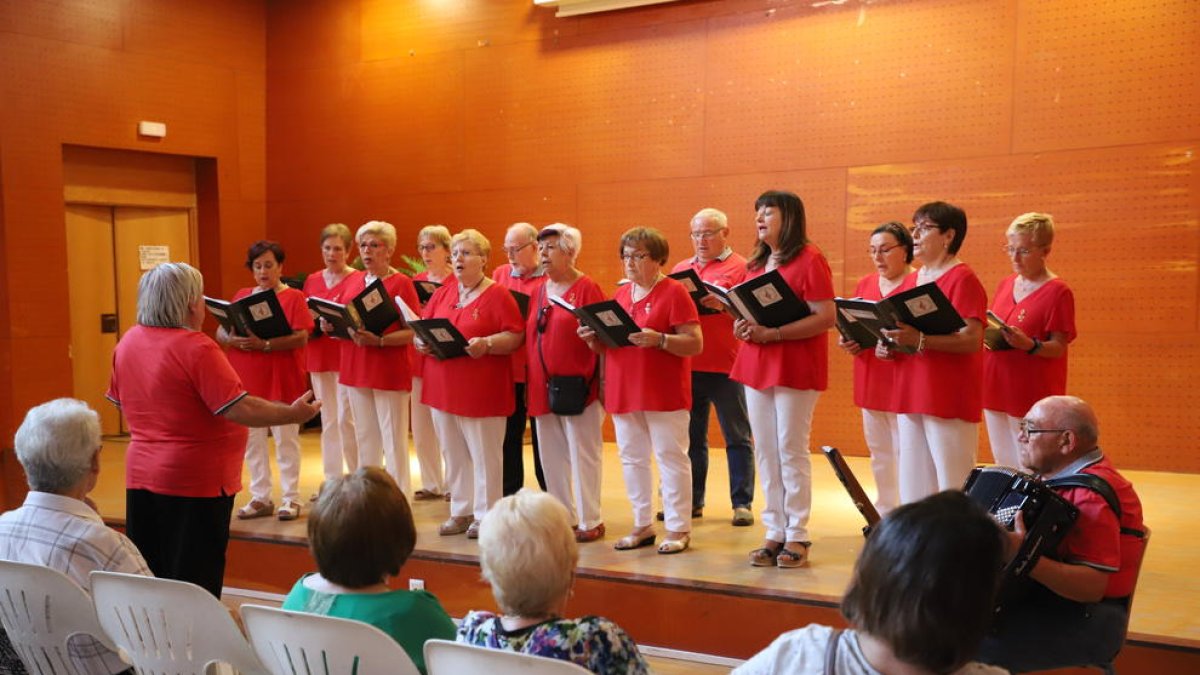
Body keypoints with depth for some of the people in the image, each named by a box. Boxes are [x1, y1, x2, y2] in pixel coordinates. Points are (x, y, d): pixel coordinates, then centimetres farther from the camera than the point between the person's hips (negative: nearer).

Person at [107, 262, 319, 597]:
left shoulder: (128, 341, 4)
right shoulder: (196, 349, -20)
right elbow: (239, 409, -25)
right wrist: (293, 413, -14)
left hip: (141, 476, 8)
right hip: (196, 482, -7)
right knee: (196, 585, 3)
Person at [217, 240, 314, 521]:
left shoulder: (293, 297, -2)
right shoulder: (241, 296, 12)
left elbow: (301, 338, -13)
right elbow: (220, 332, 8)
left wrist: (265, 345, -23)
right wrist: (235, 340, -15)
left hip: (282, 382, -4)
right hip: (247, 381, 5)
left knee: (286, 440, 1)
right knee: (252, 440, 7)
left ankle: (290, 498, 8)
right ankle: (260, 498, 17)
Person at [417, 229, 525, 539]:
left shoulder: (497, 295, -5)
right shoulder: (441, 294, 14)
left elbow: (516, 336, -11)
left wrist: (486, 344, -25)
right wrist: (422, 342, -4)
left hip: (481, 391, -6)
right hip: (443, 389, 6)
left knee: (484, 454, 1)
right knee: (453, 454, 11)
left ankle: (485, 516, 11)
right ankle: (461, 512, 22)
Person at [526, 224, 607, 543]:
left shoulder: (587, 288, -6)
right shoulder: (538, 292, 14)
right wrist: (531, 382, 12)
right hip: (543, 386, 7)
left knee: (583, 453, 1)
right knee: (552, 454, 12)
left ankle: (590, 521, 11)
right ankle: (564, 517, 23)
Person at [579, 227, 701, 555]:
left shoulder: (674, 292, -6)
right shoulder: (620, 295, 14)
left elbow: (695, 344, -12)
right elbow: (606, 345, 20)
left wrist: (659, 339, -26)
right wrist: (593, 338, -1)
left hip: (664, 393, -7)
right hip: (623, 392, 7)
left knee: (670, 457, 0)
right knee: (632, 459, 11)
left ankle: (678, 528, 9)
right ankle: (642, 525, 23)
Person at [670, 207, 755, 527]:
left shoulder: (740, 267, -1)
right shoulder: (681, 269, 16)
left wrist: (723, 305, -24)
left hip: (726, 366, -5)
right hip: (687, 365, 5)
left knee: (737, 438, 2)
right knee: (690, 437, 11)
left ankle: (742, 503, 9)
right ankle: (691, 501, 21)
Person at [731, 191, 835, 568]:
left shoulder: (809, 259, -8)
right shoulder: (757, 263, 16)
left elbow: (826, 317, -16)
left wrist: (773, 334, -22)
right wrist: (742, 325, 0)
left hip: (795, 368, -7)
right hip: (755, 366, 7)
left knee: (792, 451, -3)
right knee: (765, 452, 8)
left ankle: (797, 536, 7)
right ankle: (775, 533, 16)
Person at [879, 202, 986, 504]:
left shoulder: (962, 279, -8)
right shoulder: (912, 280, 15)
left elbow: (972, 340, -18)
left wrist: (919, 340, -28)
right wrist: (889, 345, 4)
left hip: (949, 400, -8)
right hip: (910, 397, 8)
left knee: (952, 490, -4)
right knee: (913, 488, 11)